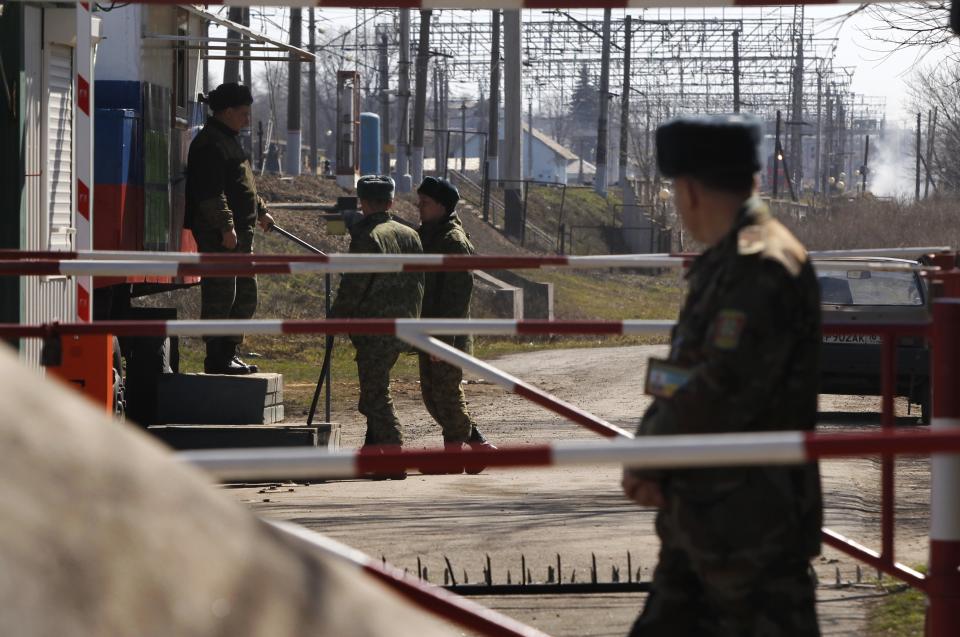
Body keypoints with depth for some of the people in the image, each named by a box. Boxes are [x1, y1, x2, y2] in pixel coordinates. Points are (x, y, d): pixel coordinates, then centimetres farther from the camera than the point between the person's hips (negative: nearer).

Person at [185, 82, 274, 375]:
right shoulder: (210, 144, -14)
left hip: (239, 232, 11)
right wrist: (226, 227, -25)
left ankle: (229, 351, 21)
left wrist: (260, 211, 40)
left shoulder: (228, 140, 21)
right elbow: (211, 192, -22)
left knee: (245, 294, 14)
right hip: (219, 233, -11)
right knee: (220, 293, -8)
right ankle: (216, 357, -5)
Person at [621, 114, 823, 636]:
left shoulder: (763, 268, -18)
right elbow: (683, 373, 17)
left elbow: (724, 390, -25)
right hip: (702, 505, 10)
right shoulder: (722, 263, 14)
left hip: (753, 515, -10)